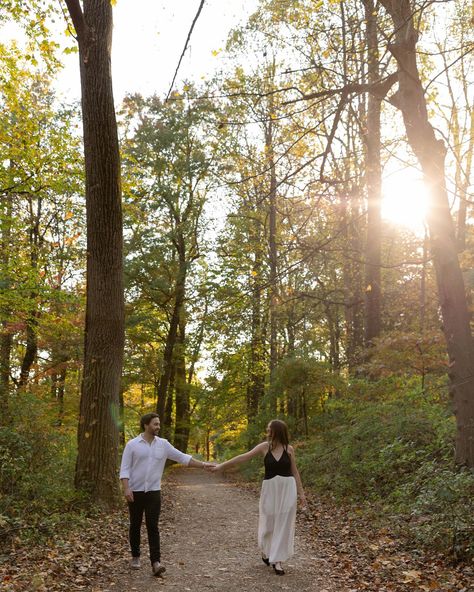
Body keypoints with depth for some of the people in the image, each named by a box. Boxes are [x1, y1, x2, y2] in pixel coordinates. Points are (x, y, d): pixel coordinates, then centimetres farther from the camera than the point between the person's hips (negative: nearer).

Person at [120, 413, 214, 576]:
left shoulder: (163, 444, 4)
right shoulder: (132, 444, -5)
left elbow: (182, 457, 4)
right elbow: (125, 468, -6)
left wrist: (202, 465, -2)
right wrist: (126, 488, -18)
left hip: (154, 492, 1)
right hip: (135, 492, -1)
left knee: (153, 527, -5)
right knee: (135, 525, 10)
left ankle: (155, 562, -7)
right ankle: (135, 556, 28)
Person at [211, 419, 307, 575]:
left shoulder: (289, 449, -2)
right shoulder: (264, 447, -4)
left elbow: (294, 472, 6)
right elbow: (243, 457, -6)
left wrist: (301, 493, 4)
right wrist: (221, 466, -10)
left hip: (287, 488, 0)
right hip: (270, 488, 0)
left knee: (283, 525, -1)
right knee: (268, 523, 8)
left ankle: (277, 560, 8)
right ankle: (266, 550, 37)